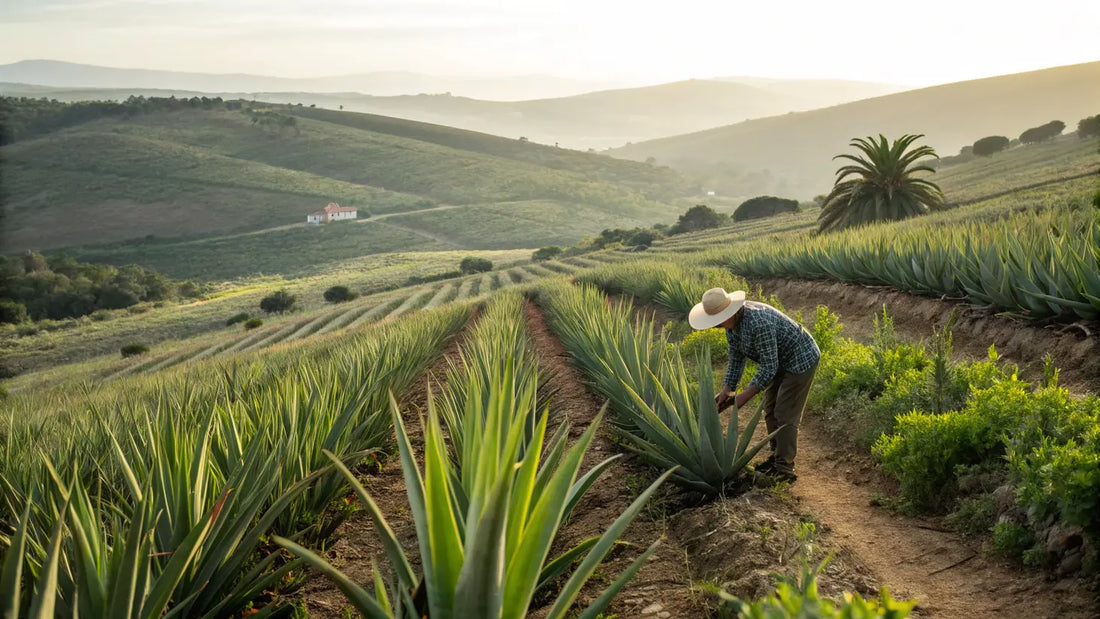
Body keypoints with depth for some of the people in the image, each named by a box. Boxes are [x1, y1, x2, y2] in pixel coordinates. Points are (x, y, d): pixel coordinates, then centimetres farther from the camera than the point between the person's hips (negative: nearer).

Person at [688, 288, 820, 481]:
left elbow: (769, 368, -32)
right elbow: (736, 359, 0)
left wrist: (744, 397, -27)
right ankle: (777, 457, 26)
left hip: (801, 360, -9)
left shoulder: (759, 324, -37)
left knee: (785, 414, -7)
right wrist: (726, 391, -6)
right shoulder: (731, 322, -9)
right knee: (770, 409, 13)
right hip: (780, 361, 9)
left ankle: (784, 469, 1)